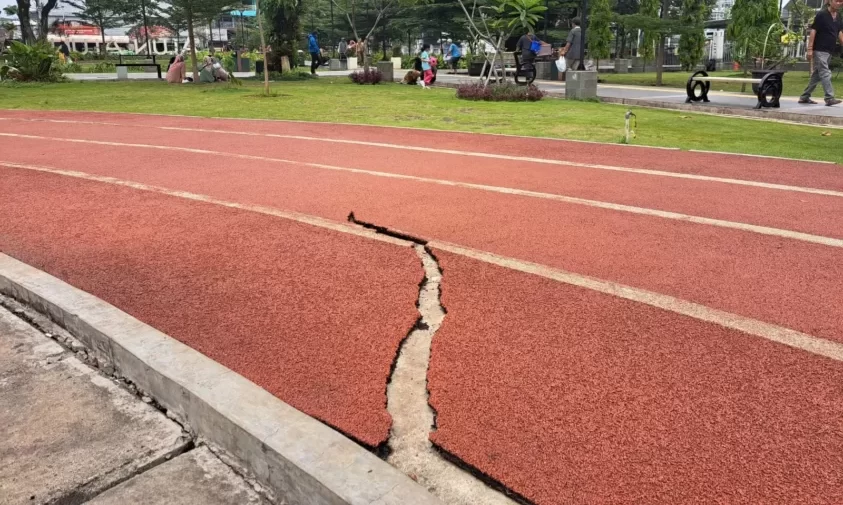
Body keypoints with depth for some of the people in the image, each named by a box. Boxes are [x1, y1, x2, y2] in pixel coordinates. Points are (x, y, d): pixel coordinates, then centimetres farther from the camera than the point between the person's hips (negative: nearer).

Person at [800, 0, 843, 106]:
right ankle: (829, 98, -15)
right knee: (825, 74, -12)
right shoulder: (821, 15, -10)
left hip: (829, 51, 8)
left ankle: (804, 97, 17)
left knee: (817, 75, 10)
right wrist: (810, 49, -17)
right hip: (819, 50, -8)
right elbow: (813, 31, -12)